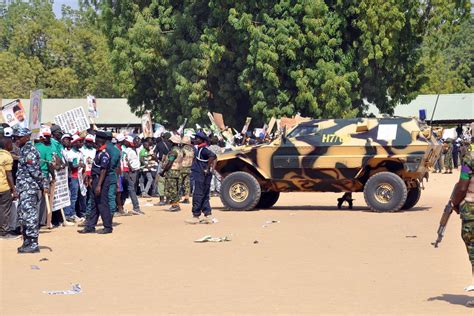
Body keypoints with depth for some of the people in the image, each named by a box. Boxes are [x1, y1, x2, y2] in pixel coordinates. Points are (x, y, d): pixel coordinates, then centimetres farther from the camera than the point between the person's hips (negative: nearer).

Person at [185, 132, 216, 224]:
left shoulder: (203, 149, -15)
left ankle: (196, 217, -2)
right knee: (204, 197, 11)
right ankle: (208, 216, 12)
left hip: (201, 177, -10)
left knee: (197, 196, -5)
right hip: (200, 177, 10)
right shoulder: (199, 149, 15)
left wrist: (207, 168, -24)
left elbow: (212, 156, -30)